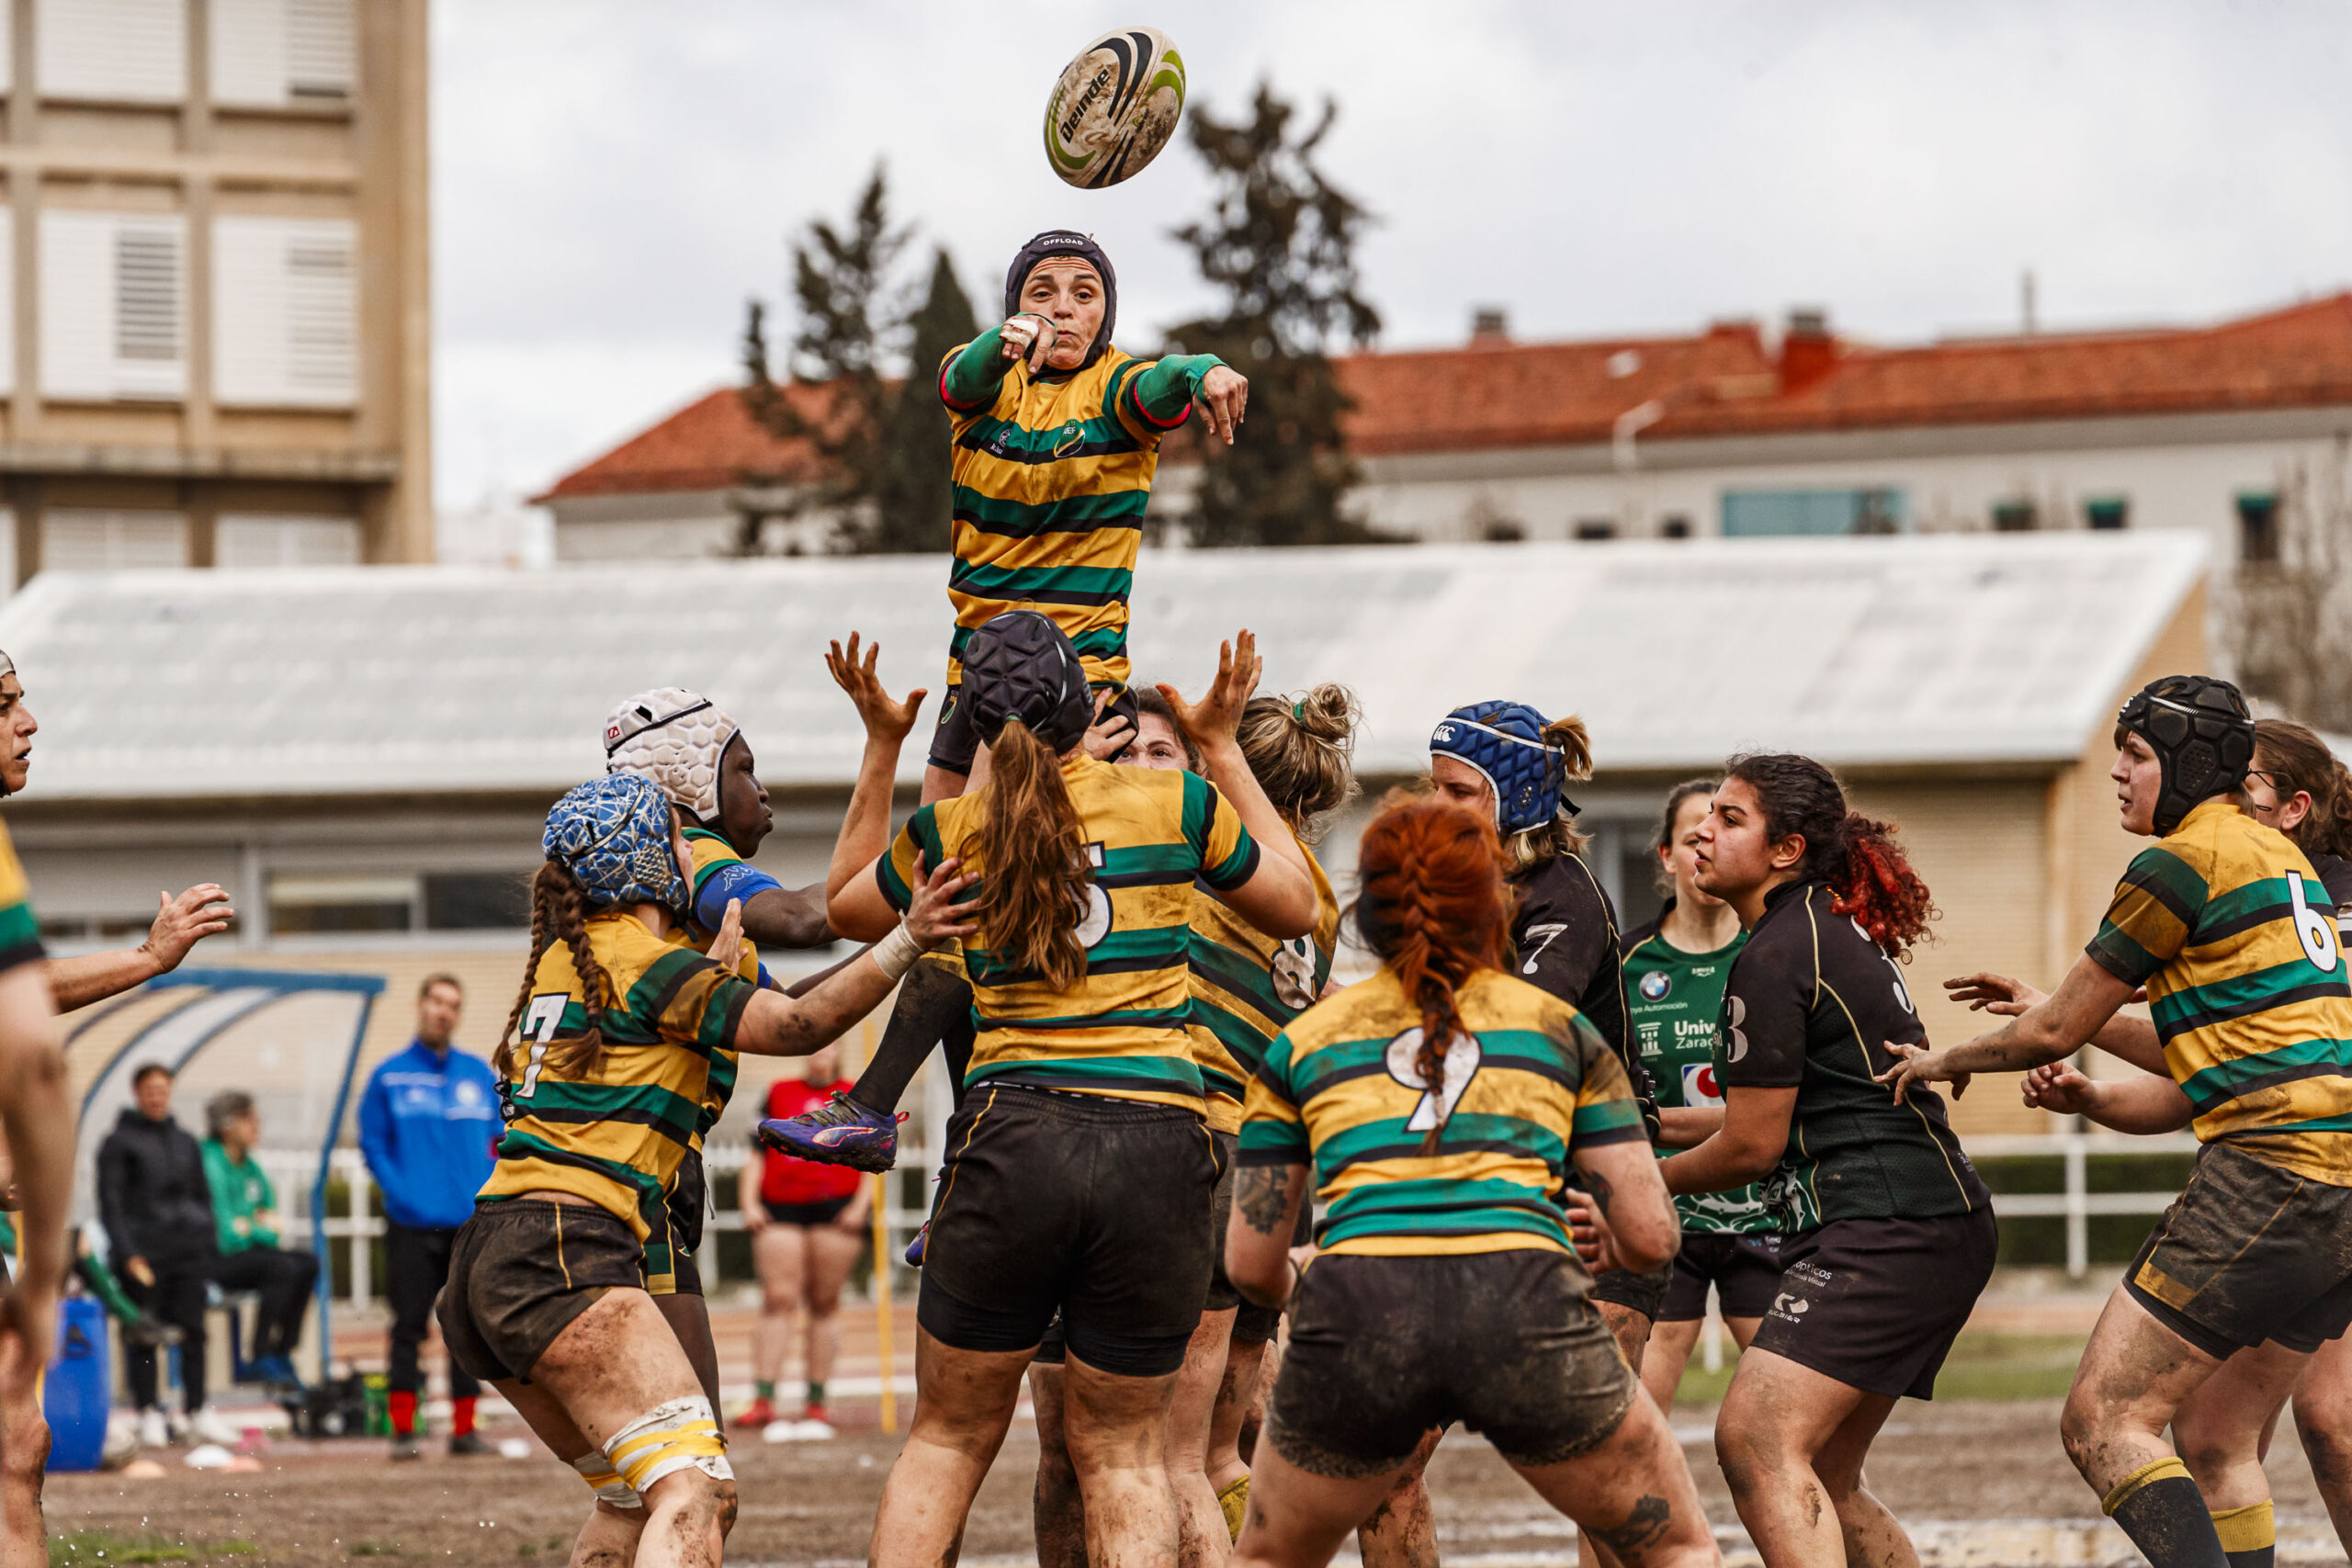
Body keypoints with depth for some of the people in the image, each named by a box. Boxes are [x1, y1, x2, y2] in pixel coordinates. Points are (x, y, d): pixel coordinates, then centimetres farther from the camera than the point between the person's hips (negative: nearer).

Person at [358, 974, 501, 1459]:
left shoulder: (479, 1074, 10)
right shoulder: (390, 1076, 3)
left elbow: (502, 1139, 13)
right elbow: (372, 1144, 1)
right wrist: (401, 1194, -11)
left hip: (472, 1223, 3)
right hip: (413, 1225, -3)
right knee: (409, 1326, -5)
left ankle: (465, 1427, 10)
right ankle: (403, 1429, -3)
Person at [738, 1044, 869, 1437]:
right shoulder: (779, 1094, 17)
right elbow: (757, 1154, 16)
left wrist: (860, 1204, -4)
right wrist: (749, 1202, 4)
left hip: (835, 1209, 0)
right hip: (780, 1210, 0)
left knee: (824, 1304, 0)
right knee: (777, 1299, -10)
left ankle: (816, 1402, 5)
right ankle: (764, 1400, -16)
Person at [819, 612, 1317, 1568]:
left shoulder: (950, 832, 5)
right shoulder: (1176, 803, 3)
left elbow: (848, 908, 27)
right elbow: (1297, 907, 21)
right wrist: (1224, 748, 26)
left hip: (1014, 1141, 0)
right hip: (1160, 1149, 0)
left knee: (948, 1440, 14)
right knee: (1121, 1451, 14)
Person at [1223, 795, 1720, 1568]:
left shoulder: (1303, 1042, 22)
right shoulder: (1561, 1029, 20)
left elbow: (1251, 1263, 21)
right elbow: (1650, 1238, 16)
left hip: (1357, 1309, 1)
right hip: (1525, 1303, -1)